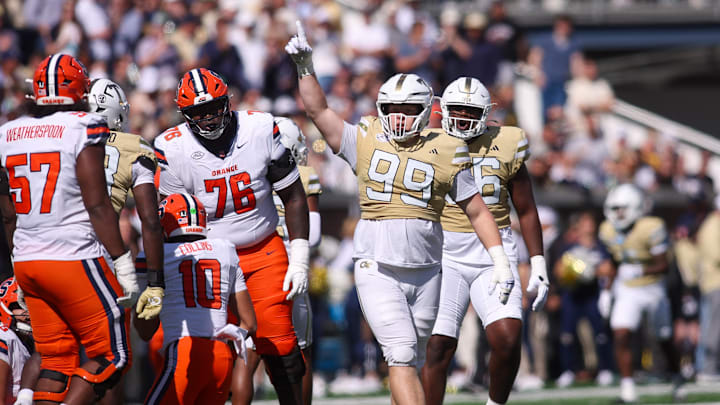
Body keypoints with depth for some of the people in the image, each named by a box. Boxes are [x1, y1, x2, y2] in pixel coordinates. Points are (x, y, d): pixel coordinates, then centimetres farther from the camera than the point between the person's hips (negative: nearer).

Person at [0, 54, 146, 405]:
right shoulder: (83, 129, -8)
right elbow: (97, 205, -12)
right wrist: (123, 263, -8)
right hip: (74, 258, -6)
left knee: (57, 361, 12)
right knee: (110, 357, 2)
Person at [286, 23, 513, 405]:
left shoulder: (445, 152, 2)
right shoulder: (366, 141, 3)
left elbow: (477, 212, 6)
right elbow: (318, 110, 2)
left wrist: (500, 262, 1)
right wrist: (304, 66, -10)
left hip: (426, 270, 2)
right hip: (377, 269, -2)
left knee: (411, 360, 10)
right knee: (401, 354, -14)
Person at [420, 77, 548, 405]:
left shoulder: (505, 147, 3)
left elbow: (526, 211, 10)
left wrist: (538, 264, 4)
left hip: (493, 255, 0)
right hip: (445, 255, 0)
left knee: (507, 338, -16)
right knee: (438, 346, -6)